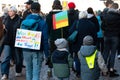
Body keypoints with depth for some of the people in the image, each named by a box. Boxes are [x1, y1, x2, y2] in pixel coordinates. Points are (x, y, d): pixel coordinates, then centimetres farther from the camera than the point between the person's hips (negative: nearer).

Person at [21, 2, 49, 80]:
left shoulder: (24, 21, 0)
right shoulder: (42, 23, -11)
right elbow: (45, 39, -11)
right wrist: (47, 53, -5)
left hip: (26, 50, 4)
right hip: (37, 51, -4)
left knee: (28, 70, 20)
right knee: (36, 73, -1)